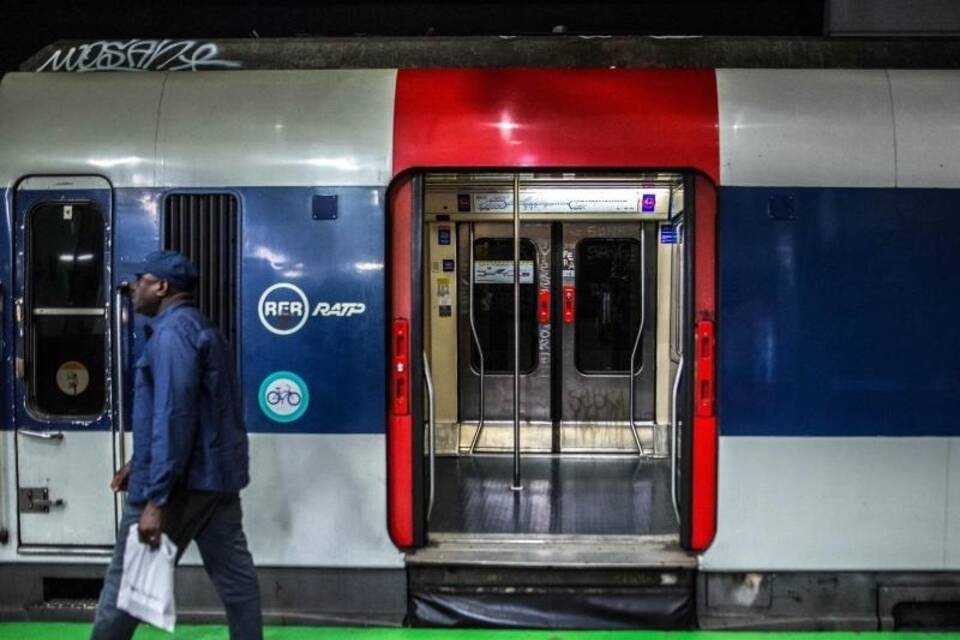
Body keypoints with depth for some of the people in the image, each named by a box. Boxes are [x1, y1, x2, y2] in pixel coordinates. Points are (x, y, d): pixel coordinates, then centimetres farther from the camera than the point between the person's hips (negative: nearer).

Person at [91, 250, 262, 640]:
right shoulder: (200, 329, 17)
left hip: (181, 482, -10)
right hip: (216, 475, 10)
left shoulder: (173, 332, -15)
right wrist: (140, 463, 24)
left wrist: (155, 498, -26)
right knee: (234, 575, 10)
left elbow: (173, 418, -24)